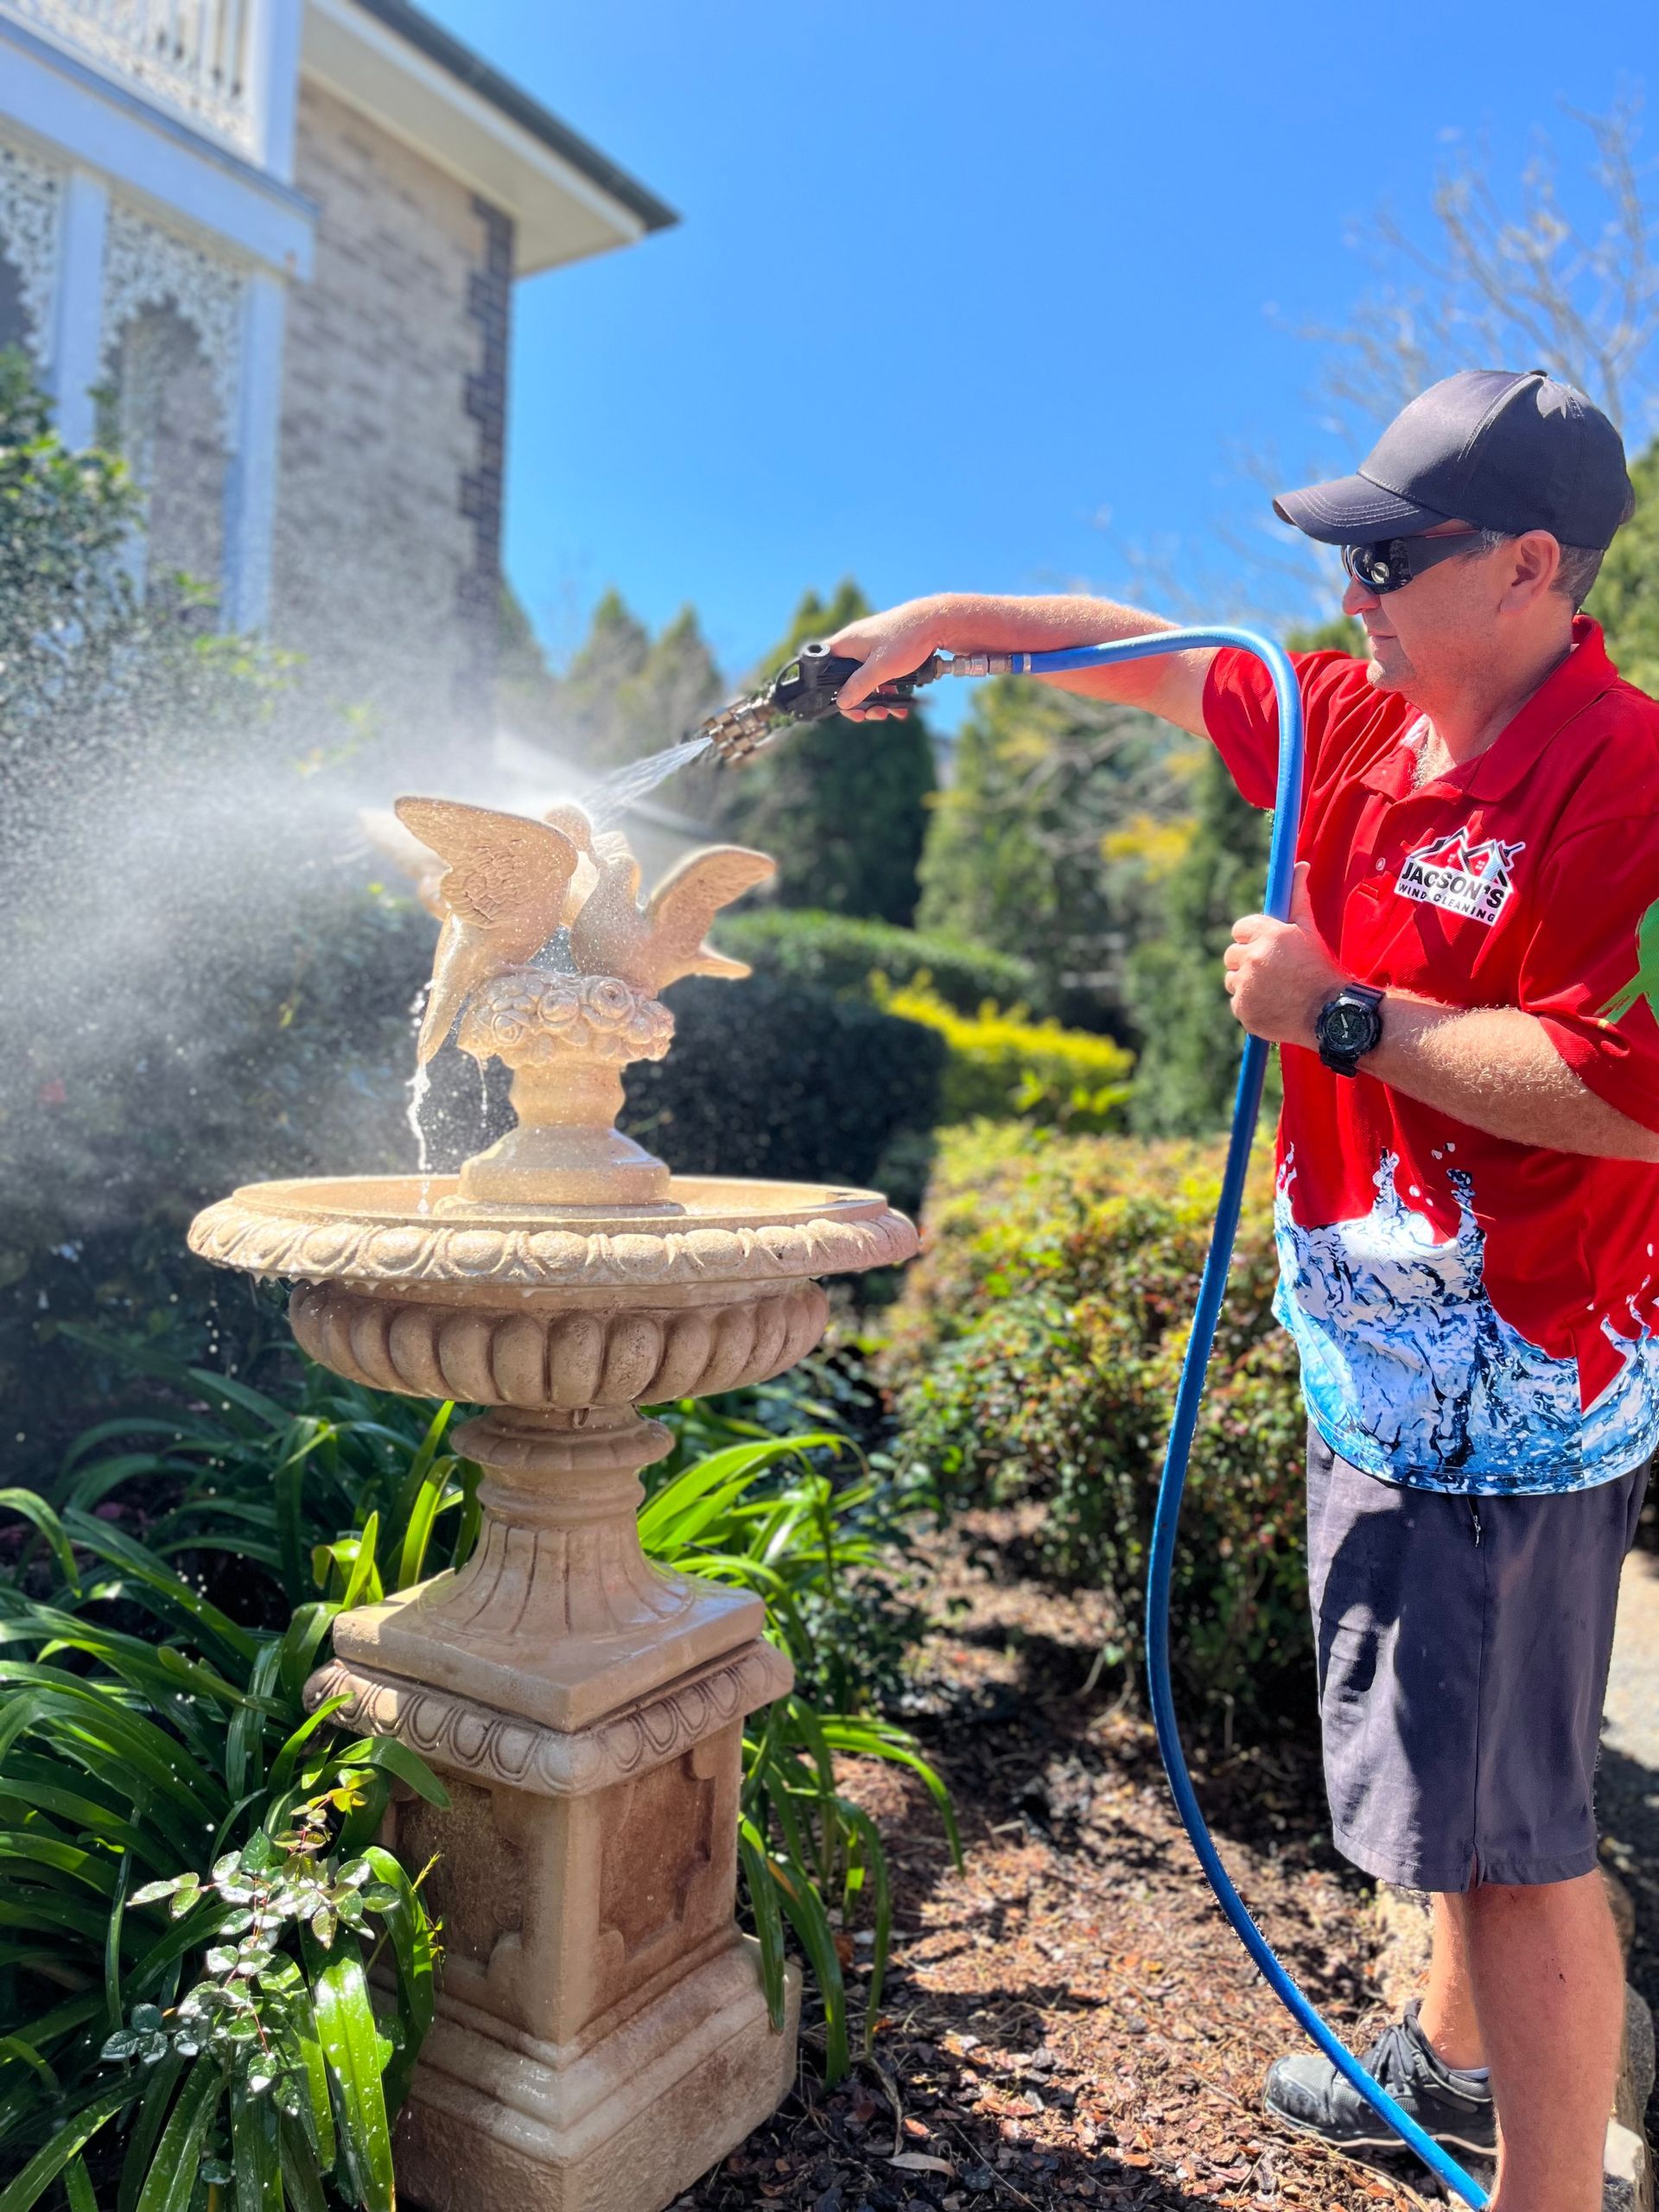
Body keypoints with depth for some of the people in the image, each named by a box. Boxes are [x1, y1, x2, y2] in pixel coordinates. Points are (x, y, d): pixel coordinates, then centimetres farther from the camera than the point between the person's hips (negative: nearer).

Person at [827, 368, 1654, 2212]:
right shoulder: (1358, 722, 8)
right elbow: (1153, 655, 19)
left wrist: (1341, 1016, -21)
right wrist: (941, 618, 17)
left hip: (1507, 1389, -9)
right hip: (1389, 1363, 9)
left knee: (1506, 1819, 1)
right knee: (1460, 1777, 25)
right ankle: (1456, 2059, 46)